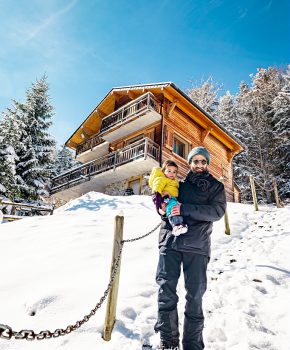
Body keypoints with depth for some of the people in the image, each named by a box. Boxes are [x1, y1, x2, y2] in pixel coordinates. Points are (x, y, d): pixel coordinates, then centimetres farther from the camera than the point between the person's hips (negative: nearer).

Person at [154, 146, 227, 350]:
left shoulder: (216, 186, 10)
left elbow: (217, 211, -7)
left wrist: (185, 209, -16)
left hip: (197, 244, -1)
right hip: (170, 240, 1)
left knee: (195, 295, 5)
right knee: (166, 288, -4)